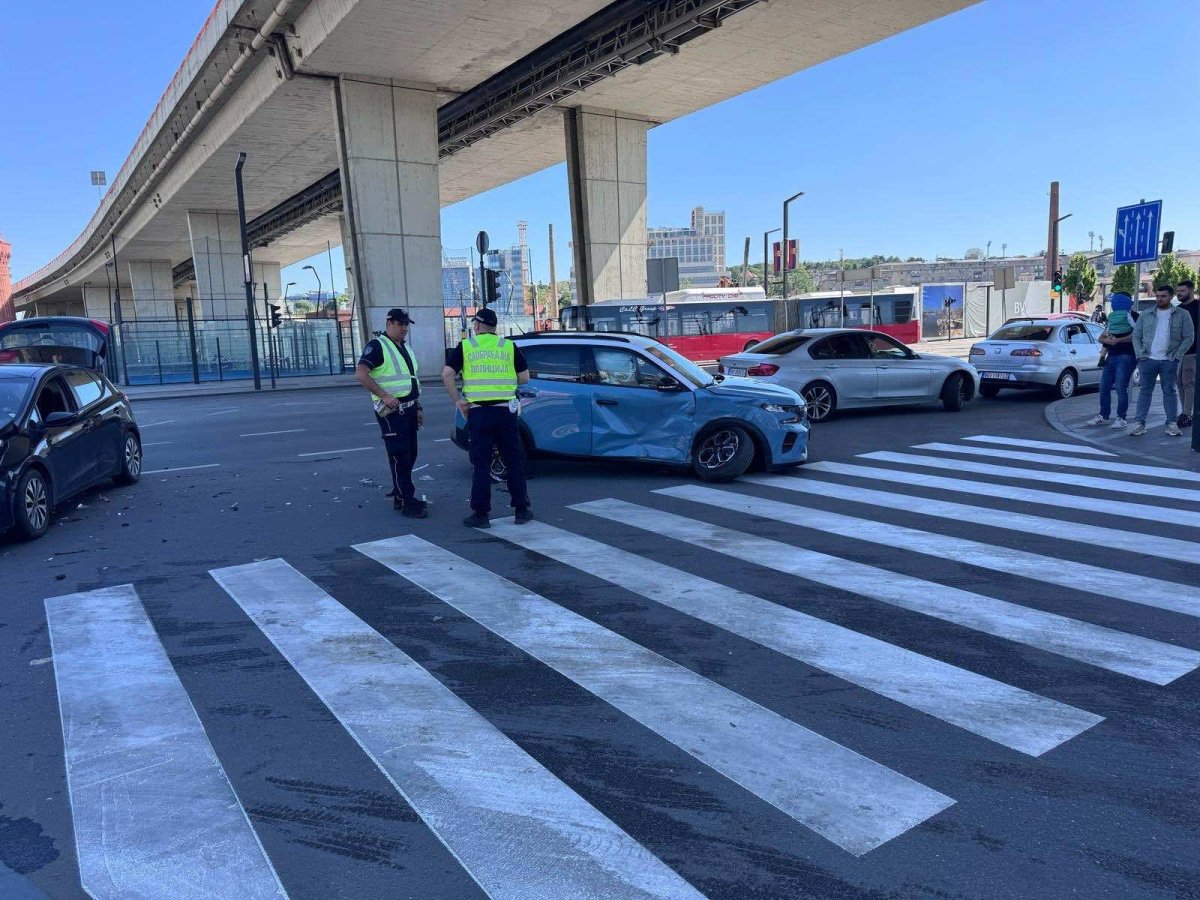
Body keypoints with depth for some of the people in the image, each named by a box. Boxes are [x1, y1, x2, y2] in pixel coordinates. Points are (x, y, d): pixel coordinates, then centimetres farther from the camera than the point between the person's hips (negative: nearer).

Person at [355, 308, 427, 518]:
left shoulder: (405, 349, 18)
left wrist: (418, 407, 19)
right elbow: (361, 374, -18)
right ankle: (406, 502, -5)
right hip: (391, 411, -9)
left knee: (410, 454, 12)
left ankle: (400, 494, 24)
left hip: (408, 409, 9)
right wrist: (384, 396, -24)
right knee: (400, 456, -8)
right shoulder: (377, 346, -9)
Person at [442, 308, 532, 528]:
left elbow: (446, 375, -6)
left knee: (480, 464, 5)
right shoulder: (509, 347, 5)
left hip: (478, 412, -1)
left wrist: (458, 401, 1)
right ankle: (521, 510, 15)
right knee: (514, 461, 10)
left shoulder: (465, 347, 3)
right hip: (505, 411, 1)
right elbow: (524, 378, 6)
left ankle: (480, 514, 7)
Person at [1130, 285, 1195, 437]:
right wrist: (1140, 354, -3)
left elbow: (1189, 337, 1)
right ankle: (1139, 423, 2)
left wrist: (1177, 355, -8)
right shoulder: (1146, 316, 9)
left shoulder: (1182, 315, 3)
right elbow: (1136, 336, 9)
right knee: (1145, 391, 2)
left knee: (1169, 391, 4)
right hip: (1148, 360, 1)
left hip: (1169, 361, -1)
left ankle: (1172, 424, 8)